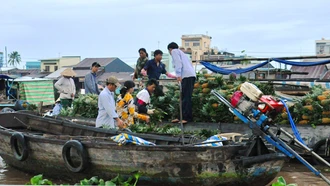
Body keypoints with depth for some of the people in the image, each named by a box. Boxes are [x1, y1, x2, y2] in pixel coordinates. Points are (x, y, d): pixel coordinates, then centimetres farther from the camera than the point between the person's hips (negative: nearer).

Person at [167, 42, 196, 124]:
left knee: (186, 97, -12)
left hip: (186, 75, -9)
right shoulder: (181, 52, 33)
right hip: (192, 74, 9)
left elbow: (178, 62, -9)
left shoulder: (174, 51, 9)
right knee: (186, 97, 8)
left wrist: (178, 74, -19)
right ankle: (182, 117, 10)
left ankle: (186, 117, -16)